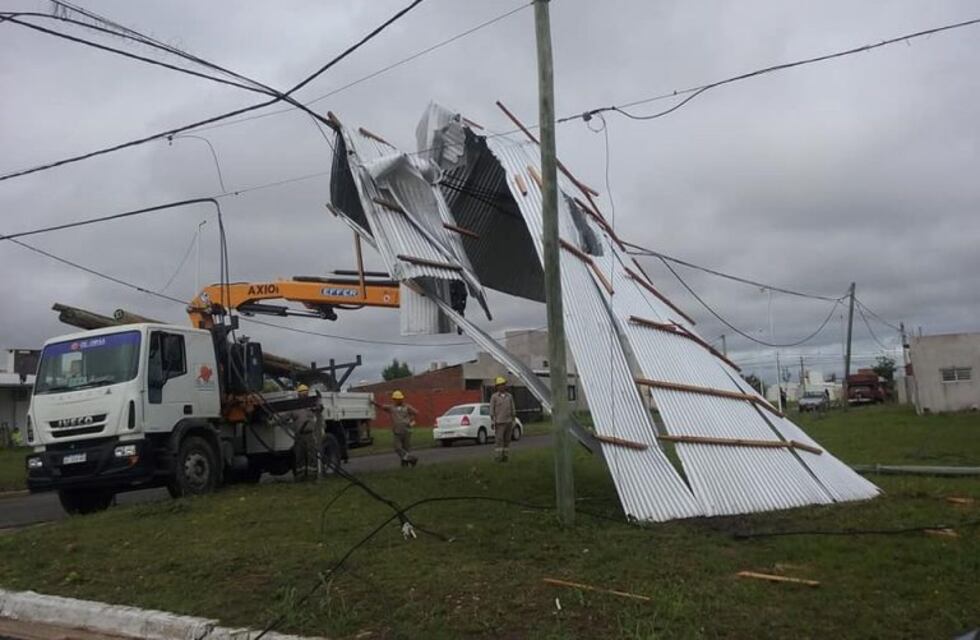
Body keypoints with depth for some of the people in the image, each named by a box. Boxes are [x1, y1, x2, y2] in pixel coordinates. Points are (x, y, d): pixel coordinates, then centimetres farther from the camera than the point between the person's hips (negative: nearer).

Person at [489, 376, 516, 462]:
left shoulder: (510, 396, 6)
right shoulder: (494, 397, -5)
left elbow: (512, 410, 8)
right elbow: (492, 410, -5)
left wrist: (513, 423, 5)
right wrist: (492, 423, -11)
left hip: (508, 422, 4)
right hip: (499, 422, -4)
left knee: (507, 440, 4)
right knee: (499, 440, -9)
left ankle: (504, 456, 12)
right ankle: (498, 457, -2)